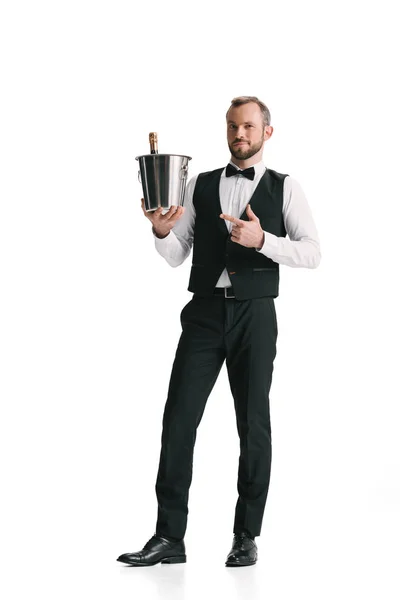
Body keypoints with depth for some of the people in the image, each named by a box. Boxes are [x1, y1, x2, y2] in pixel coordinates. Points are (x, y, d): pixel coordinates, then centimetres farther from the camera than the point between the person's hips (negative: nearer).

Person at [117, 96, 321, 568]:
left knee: (254, 424, 3)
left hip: (254, 315, -2)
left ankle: (246, 537, 13)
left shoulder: (284, 188, 5)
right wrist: (161, 231, -13)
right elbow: (176, 256, 8)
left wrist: (262, 240, -18)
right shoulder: (199, 186, 11)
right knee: (179, 419, -4)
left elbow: (311, 252, -4)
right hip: (204, 312, 2)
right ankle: (169, 536, 1)